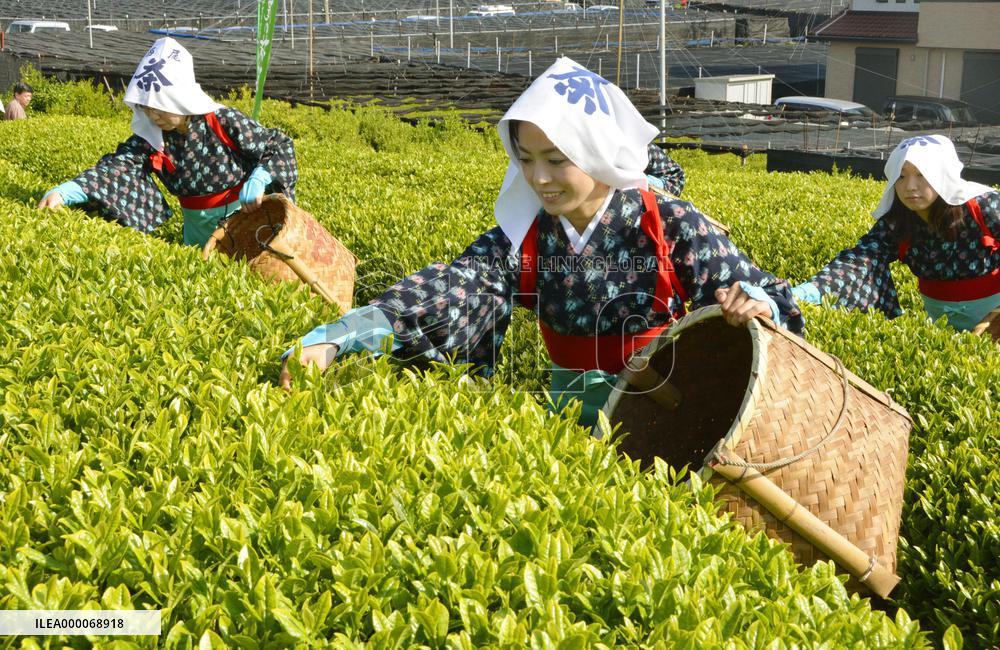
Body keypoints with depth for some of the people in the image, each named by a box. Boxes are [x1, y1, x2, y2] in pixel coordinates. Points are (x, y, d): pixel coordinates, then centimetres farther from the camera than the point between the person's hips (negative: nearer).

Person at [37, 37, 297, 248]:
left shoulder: (225, 122, -23)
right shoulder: (150, 137, -13)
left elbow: (280, 146, -15)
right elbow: (117, 168, -26)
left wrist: (259, 179, -34)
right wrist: (65, 192, -42)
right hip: (198, 223, 4)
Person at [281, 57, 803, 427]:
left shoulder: (670, 229, -11)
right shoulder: (523, 238, -4)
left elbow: (769, 301, -8)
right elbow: (442, 294, -19)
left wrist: (756, 308, -34)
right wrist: (331, 340, -34)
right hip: (575, 421, 2)